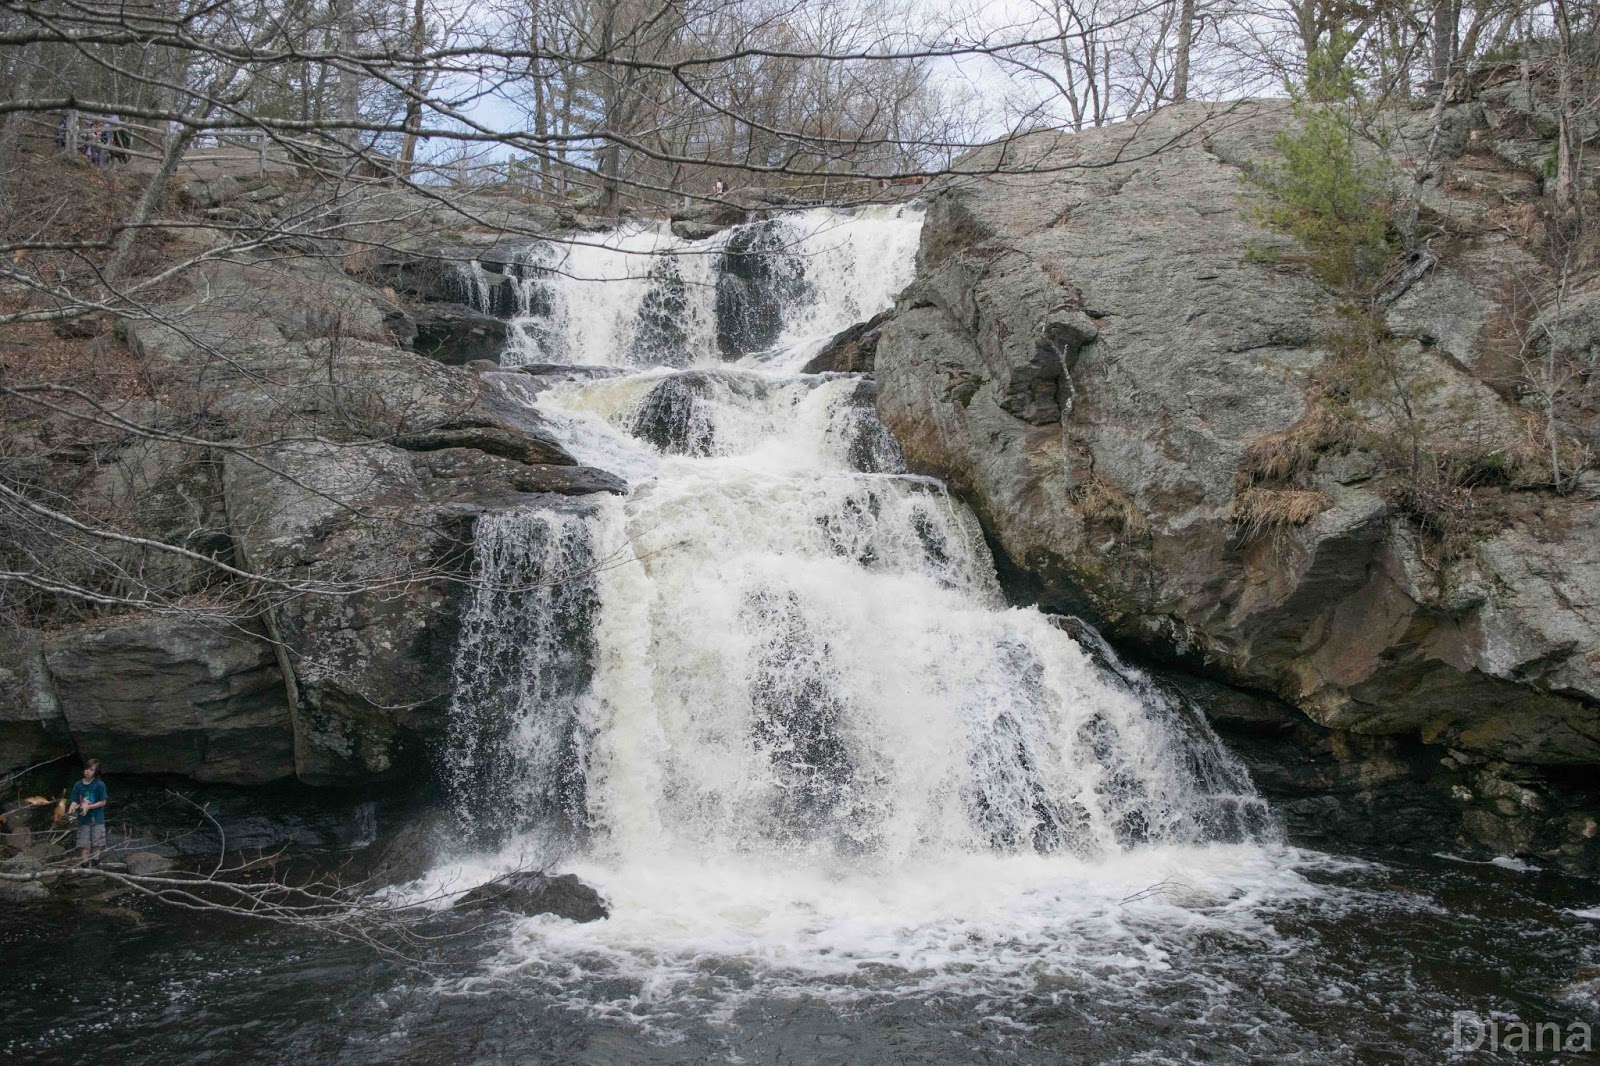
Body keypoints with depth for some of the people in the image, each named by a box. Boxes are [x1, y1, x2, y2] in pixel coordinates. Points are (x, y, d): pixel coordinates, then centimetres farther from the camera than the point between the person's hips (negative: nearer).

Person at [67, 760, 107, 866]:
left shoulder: (100, 785, -10)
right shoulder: (78, 785, -2)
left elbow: (103, 802, -9)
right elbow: (74, 801, -1)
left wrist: (88, 806, -19)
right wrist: (71, 809, -22)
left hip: (97, 819, -2)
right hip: (83, 819, 2)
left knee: (96, 845, 5)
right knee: (84, 845, 3)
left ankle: (95, 864, 18)